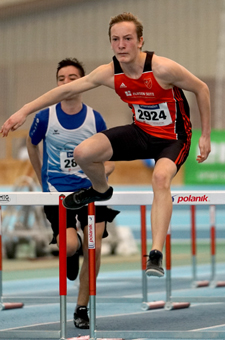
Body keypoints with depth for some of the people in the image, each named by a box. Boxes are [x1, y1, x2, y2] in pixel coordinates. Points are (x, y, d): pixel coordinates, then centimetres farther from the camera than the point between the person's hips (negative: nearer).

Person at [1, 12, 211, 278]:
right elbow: (67, 90, -3)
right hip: (140, 131, 5)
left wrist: (205, 136, -8)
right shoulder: (109, 73, -14)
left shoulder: (162, 69, -27)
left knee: (161, 177, -36)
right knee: (83, 153, -12)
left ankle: (156, 255, -38)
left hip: (173, 138, -5)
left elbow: (201, 89, -13)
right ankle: (100, 190, 24)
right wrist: (24, 111, -4)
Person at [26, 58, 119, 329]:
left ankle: (81, 309, 7)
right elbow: (31, 144, 15)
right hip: (57, 191, -1)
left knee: (93, 251, -9)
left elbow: (108, 161, 7)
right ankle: (71, 254, 21)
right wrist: (43, 179, 16)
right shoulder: (45, 117, -6)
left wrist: (104, 169, -16)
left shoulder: (95, 119, -2)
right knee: (70, 245, -20)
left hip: (90, 188, 2)